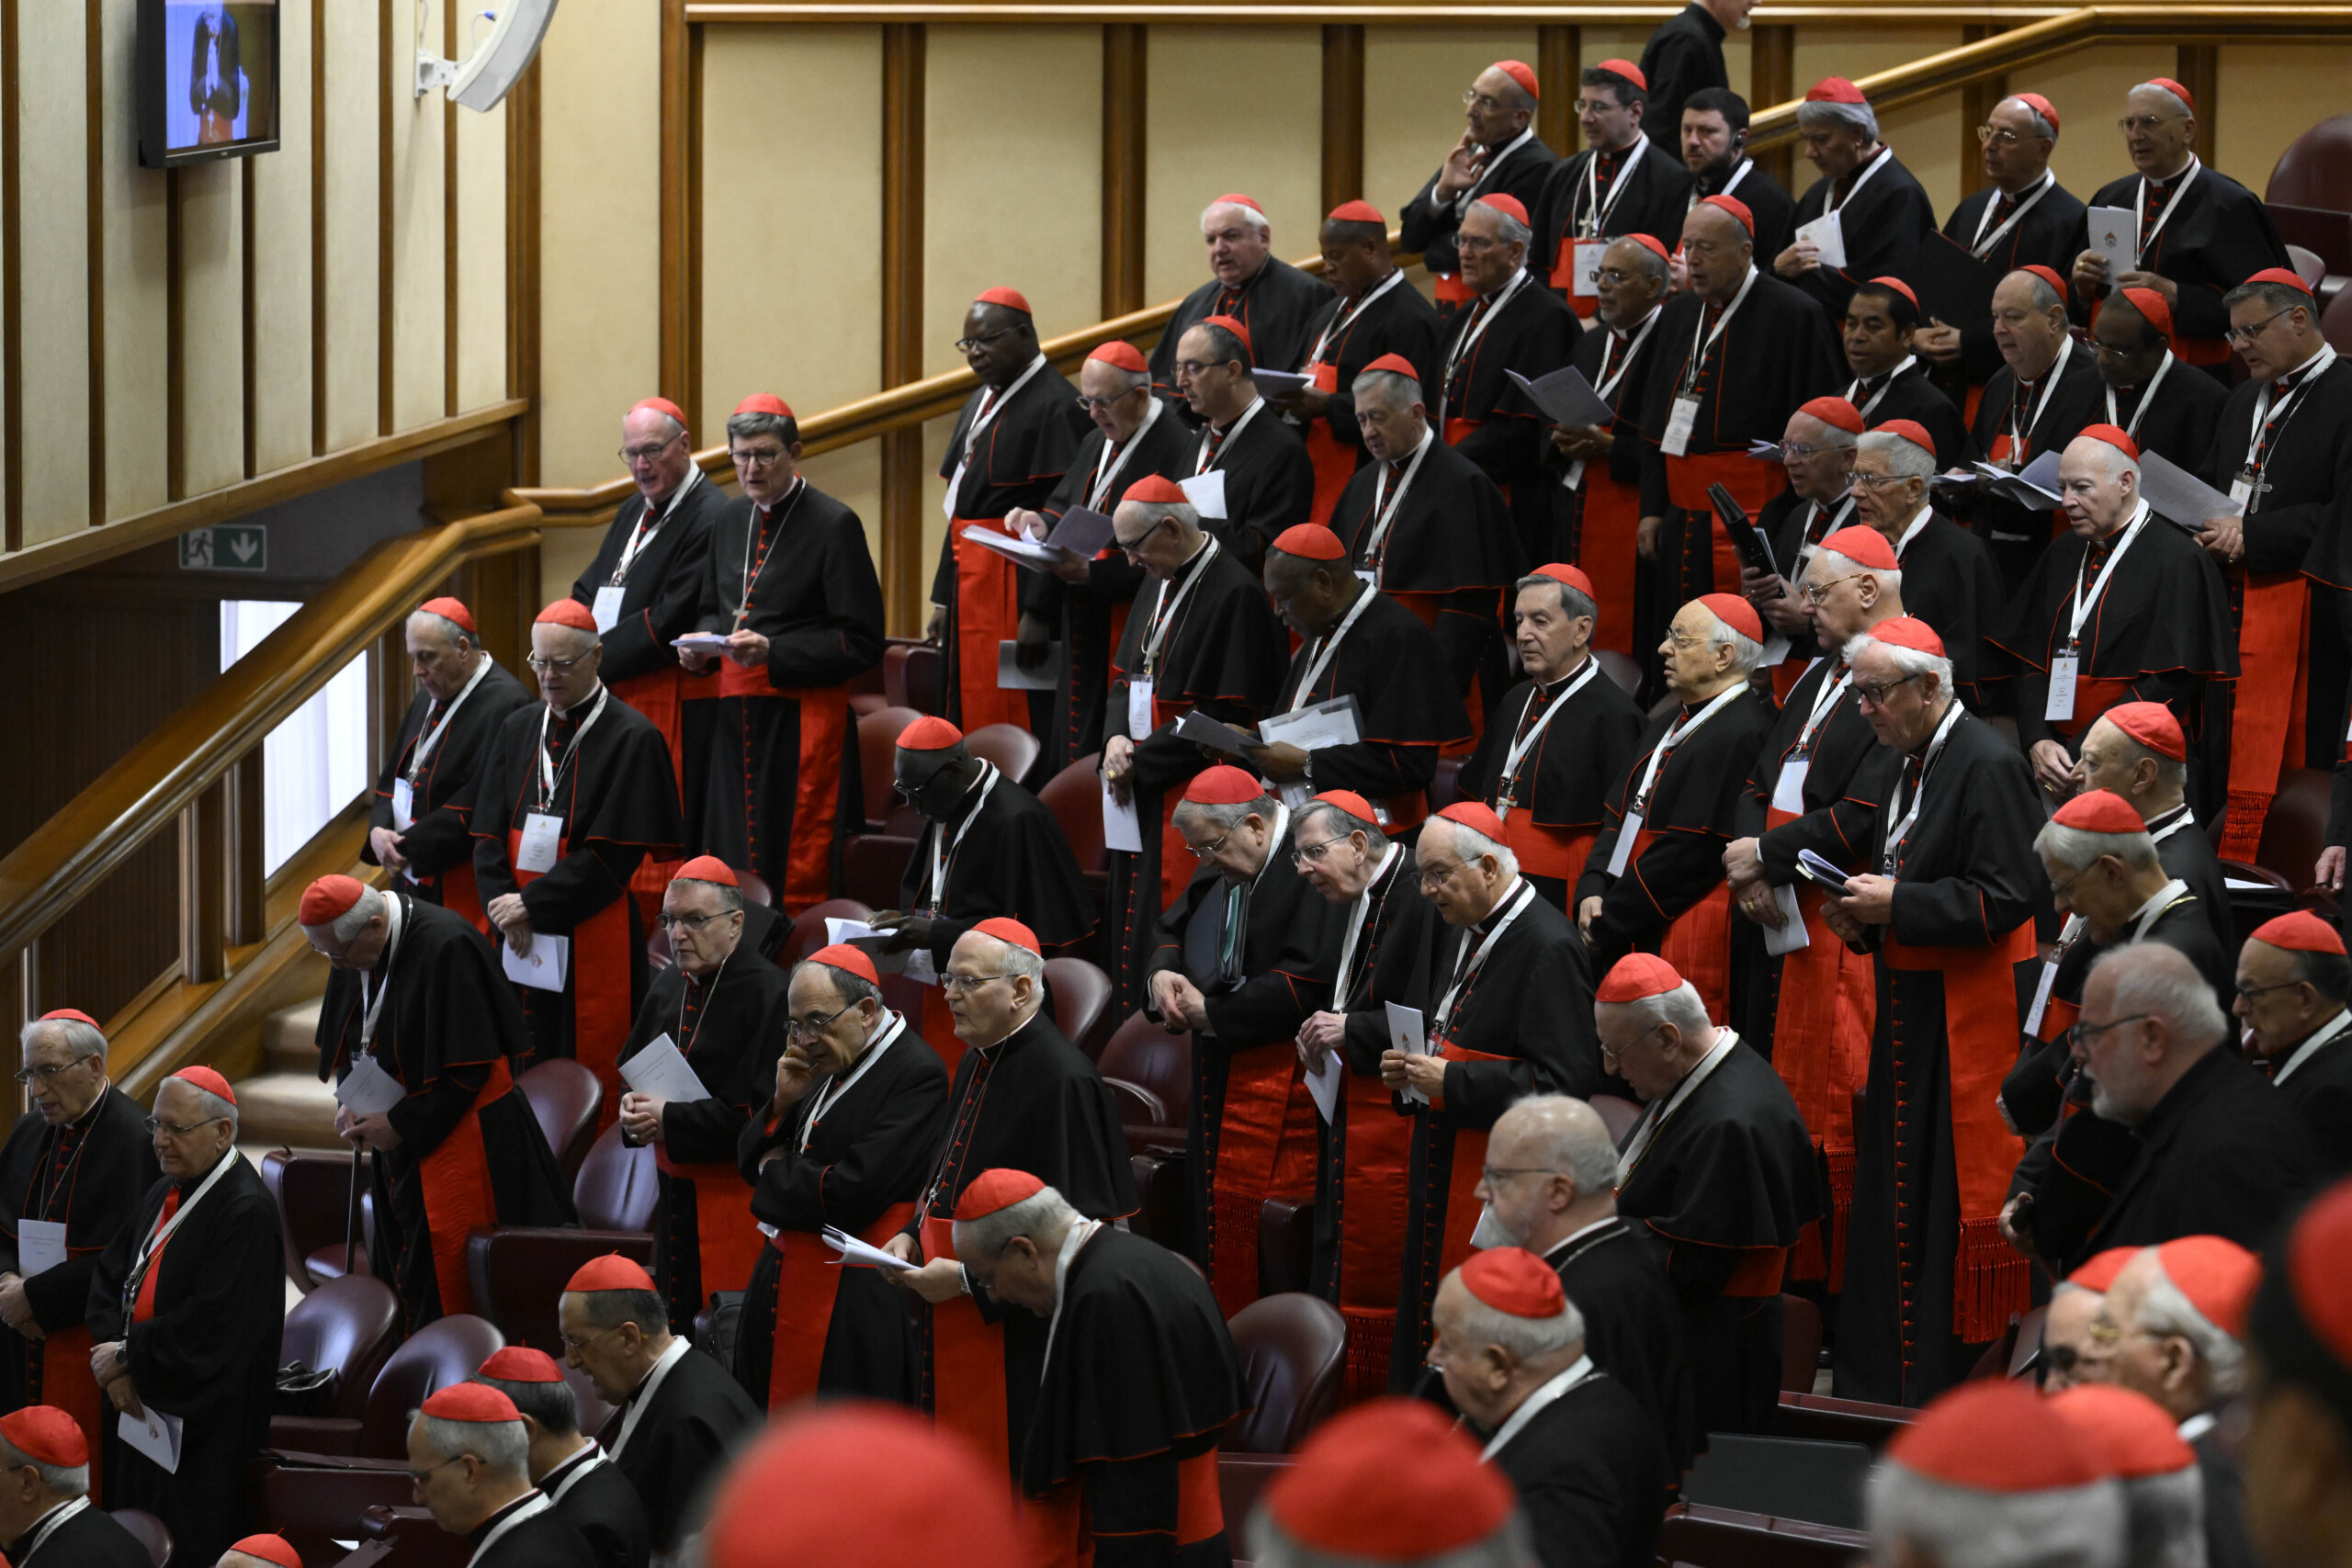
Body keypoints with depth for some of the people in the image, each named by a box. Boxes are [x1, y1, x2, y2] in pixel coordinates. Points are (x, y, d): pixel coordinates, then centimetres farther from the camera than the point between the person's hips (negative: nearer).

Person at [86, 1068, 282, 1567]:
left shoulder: (247, 1212, -18)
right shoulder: (164, 1195, 10)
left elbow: (213, 1327, -24)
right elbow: (110, 1275, 11)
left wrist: (126, 1355, -14)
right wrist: (113, 1355, -7)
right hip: (142, 1407, 8)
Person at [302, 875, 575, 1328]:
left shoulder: (446, 949, -23)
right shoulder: (355, 947, 0)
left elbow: (469, 1065, -21)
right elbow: (349, 1037, 17)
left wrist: (401, 1124, -17)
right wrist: (348, 1101, -1)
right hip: (398, 1138, 8)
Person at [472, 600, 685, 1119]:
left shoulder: (633, 739, -6)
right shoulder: (518, 729, 12)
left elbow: (614, 852, -11)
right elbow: (488, 833, 9)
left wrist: (532, 904, -12)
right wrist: (504, 907, -8)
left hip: (594, 937, -5)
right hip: (521, 939, 5)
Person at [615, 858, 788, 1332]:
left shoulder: (768, 993, -15)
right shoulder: (668, 986, 10)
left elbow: (769, 1112, -21)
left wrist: (671, 1120, -18)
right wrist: (633, 1107, -3)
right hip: (674, 1191, 7)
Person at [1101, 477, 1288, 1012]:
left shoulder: (1235, 595, -16)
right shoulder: (1159, 585, 13)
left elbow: (1227, 716, -18)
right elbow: (1126, 677, 20)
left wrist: (1138, 761, -13)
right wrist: (1117, 738, -2)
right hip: (1142, 796, 9)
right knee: (1123, 929, 11)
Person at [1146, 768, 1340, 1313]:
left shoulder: (1306, 868, -18)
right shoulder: (1222, 866, 11)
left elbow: (1307, 981, -24)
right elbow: (1174, 925, 25)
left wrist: (1209, 1012, -15)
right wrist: (1162, 973, 0)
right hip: (1219, 1065, 9)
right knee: (1214, 1207, 11)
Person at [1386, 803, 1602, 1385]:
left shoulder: (1549, 948, -17)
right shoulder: (1459, 935, 14)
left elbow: (1565, 1083, -22)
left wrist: (1451, 1082, -20)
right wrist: (1412, 1070, 6)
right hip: (1440, 1171, 9)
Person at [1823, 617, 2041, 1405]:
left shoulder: (1989, 765, -15)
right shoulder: (1894, 764, 13)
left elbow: (2009, 897, -20)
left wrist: (1896, 905, -20)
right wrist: (1859, 916, 1)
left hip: (1967, 1017, -9)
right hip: (1906, 1008, 9)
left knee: (1950, 1198, -5)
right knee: (1890, 1187, 13)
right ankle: (1877, 1380, 21)